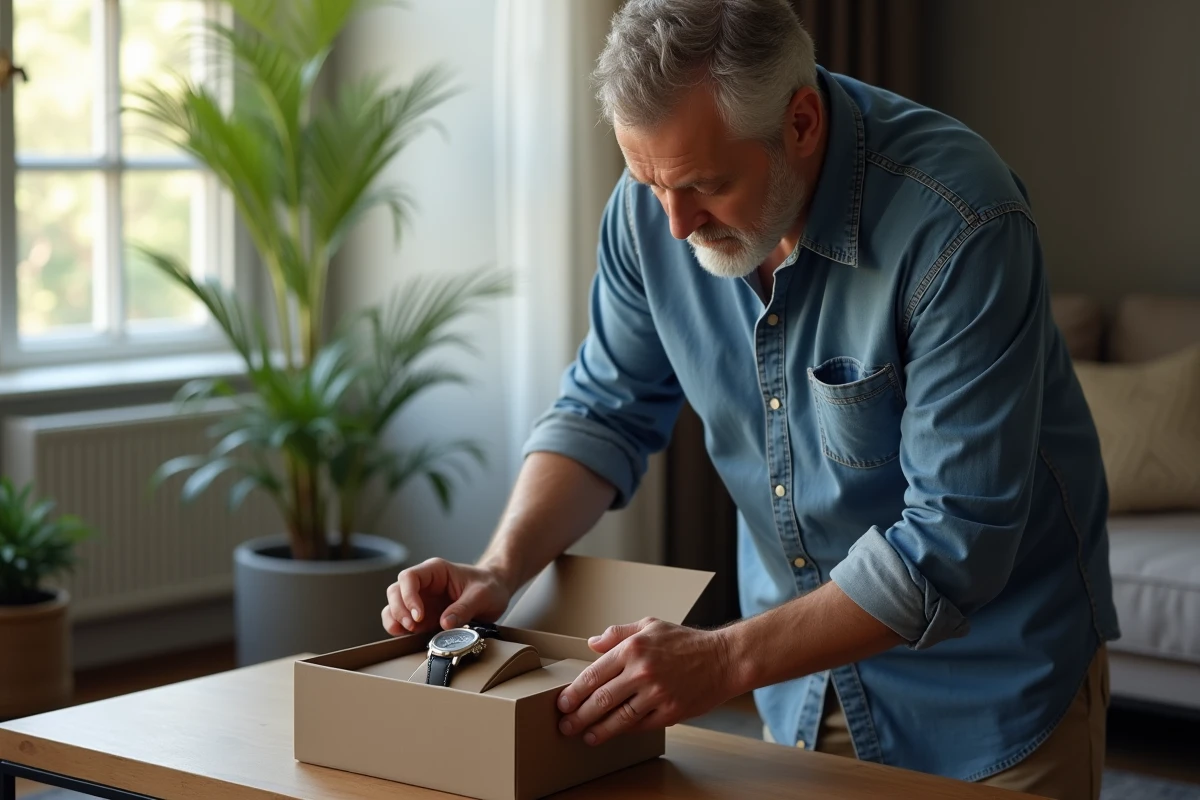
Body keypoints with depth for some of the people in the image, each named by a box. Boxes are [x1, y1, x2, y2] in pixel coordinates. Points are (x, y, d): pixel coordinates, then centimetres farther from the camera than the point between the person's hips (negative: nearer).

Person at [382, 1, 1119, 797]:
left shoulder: (961, 224, -30)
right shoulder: (655, 205, -13)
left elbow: (953, 542, -31)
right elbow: (607, 411, 1)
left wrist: (725, 660, -33)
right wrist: (500, 569, -15)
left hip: (991, 675, -5)